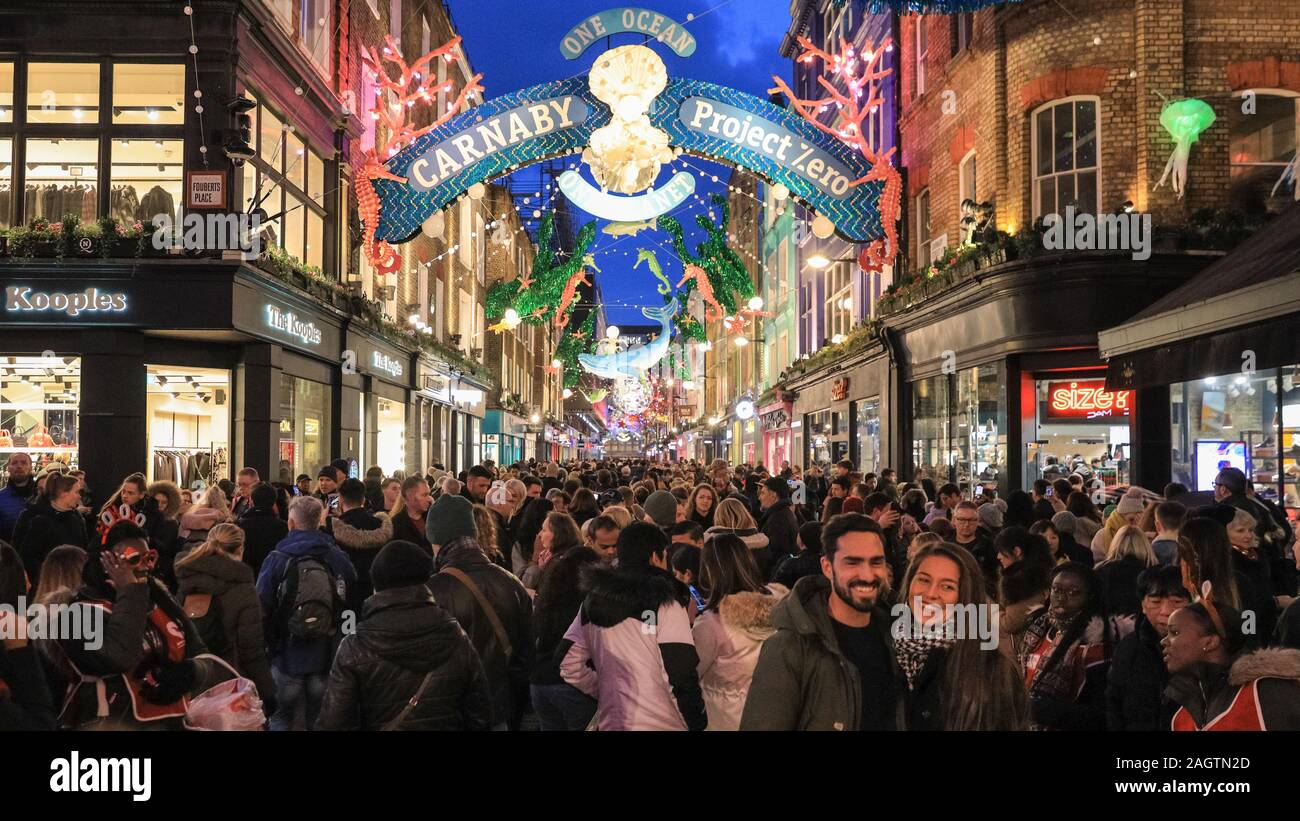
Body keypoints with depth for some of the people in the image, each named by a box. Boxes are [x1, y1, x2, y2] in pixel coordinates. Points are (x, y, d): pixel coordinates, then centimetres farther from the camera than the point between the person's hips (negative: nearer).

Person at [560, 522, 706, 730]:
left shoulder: (593, 602, 5)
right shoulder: (665, 604, -12)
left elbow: (568, 665, 6)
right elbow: (682, 676, -16)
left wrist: (606, 691, 13)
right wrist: (698, 723, -7)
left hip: (610, 721, 5)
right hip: (661, 724, -5)